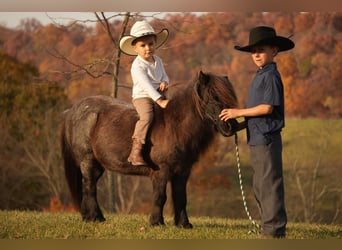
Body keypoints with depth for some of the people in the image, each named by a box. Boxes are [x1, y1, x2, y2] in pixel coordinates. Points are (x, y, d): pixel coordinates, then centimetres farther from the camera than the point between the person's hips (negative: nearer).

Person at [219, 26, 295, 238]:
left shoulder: (270, 76, -13)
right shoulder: (260, 76, 17)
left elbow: (267, 108, -21)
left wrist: (239, 113, -15)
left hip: (266, 138, -10)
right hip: (257, 139, 11)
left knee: (269, 184, -8)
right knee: (260, 187, 14)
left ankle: (274, 230, -5)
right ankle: (271, 227, 21)